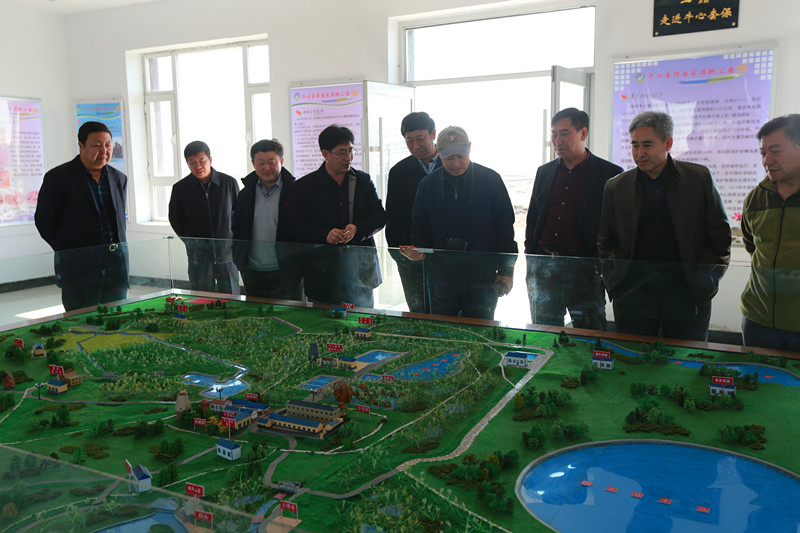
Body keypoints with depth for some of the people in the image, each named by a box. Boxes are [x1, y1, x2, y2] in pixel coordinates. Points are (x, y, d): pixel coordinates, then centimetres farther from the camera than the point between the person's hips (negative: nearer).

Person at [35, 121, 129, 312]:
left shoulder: (119, 178, 11)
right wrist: (67, 250, 4)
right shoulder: (58, 177, -4)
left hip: (116, 265, 4)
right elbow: (44, 221, 1)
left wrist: (116, 250, 12)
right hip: (78, 268, -4)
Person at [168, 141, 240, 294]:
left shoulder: (229, 183, -1)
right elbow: (175, 220, 13)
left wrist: (234, 240, 9)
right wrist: (191, 242, 10)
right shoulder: (180, 188, 0)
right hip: (197, 254, 0)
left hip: (226, 250, 0)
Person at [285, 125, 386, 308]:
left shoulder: (364, 181, 10)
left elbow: (380, 216, 7)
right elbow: (293, 228, -4)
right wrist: (325, 235, -20)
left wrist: (357, 229, -13)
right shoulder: (302, 187, 2)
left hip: (361, 273, 3)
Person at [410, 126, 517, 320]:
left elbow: (505, 227, 1)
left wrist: (506, 271, -3)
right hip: (440, 277, 2)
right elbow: (419, 226, 15)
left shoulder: (490, 180, -1)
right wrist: (419, 250, -6)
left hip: (481, 276, -2)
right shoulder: (428, 184, 6)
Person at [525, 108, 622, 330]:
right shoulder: (544, 172, 13)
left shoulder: (609, 174, -1)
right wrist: (531, 263, 11)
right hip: (543, 268, 4)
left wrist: (602, 264, -9)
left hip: (584, 269, -4)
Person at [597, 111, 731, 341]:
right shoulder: (616, 187, 6)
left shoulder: (700, 178, 3)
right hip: (632, 295, 1)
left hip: (688, 296, -1)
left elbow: (720, 236, 6)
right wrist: (615, 282, 2)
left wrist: (708, 282, 0)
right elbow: (605, 242, 12)